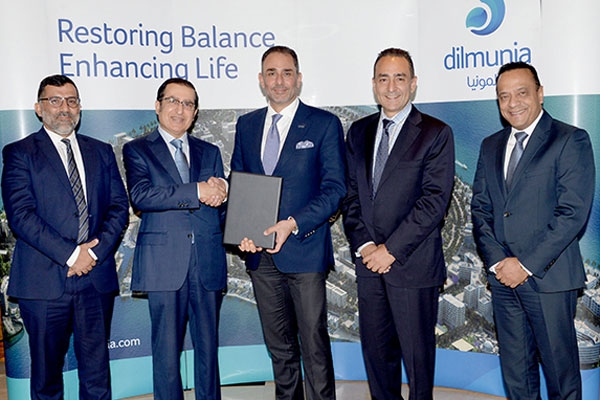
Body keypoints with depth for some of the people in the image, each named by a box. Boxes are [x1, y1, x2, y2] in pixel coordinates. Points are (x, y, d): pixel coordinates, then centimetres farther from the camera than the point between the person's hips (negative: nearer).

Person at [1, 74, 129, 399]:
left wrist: (95, 251, -9)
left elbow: (119, 206, 7)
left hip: (96, 278, 3)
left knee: (97, 371, 8)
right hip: (44, 281, -3)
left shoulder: (101, 152, 14)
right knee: (47, 372, 10)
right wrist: (70, 254, -15)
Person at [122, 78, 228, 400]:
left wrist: (218, 192, -13)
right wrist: (196, 191, -17)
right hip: (165, 262, -3)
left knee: (208, 347, 10)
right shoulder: (137, 150, 7)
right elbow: (140, 196, -12)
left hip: (208, 263, 3)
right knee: (166, 350, 2)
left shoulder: (209, 152, 18)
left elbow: (223, 205, 11)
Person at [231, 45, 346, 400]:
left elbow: (335, 188, -7)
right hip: (260, 253, 5)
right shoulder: (247, 125, 13)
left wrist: (292, 224, -20)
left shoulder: (324, 124, -2)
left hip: (305, 250, -4)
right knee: (279, 346, 16)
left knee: (314, 344, 1)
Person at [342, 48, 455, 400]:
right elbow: (351, 195, 10)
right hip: (369, 264, 4)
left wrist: (391, 249, -14)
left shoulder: (436, 133, -3)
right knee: (376, 351, 13)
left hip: (413, 265, -4)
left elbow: (434, 200, -11)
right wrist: (364, 245, -4)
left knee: (417, 353, 7)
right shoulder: (359, 132, 12)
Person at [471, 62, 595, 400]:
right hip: (503, 276, 5)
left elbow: (573, 213, -13)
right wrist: (496, 260, -4)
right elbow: (480, 207, 10)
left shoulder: (571, 140, -5)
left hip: (548, 277, -5)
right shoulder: (491, 146, 13)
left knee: (560, 368, 6)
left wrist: (527, 265, -14)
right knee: (515, 371, 14)